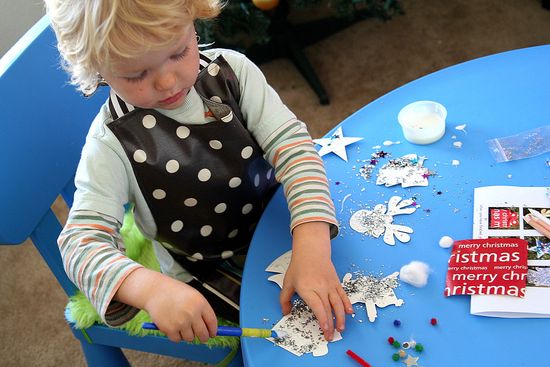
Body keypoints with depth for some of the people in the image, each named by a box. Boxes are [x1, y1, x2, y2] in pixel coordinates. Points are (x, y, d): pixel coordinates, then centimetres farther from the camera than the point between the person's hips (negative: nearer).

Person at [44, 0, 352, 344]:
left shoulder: (231, 70, -16)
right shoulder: (112, 143, -23)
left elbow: (291, 144, -22)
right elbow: (82, 239, -26)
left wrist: (312, 248, -37)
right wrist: (151, 288, -49)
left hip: (281, 228, 3)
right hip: (210, 274, -3)